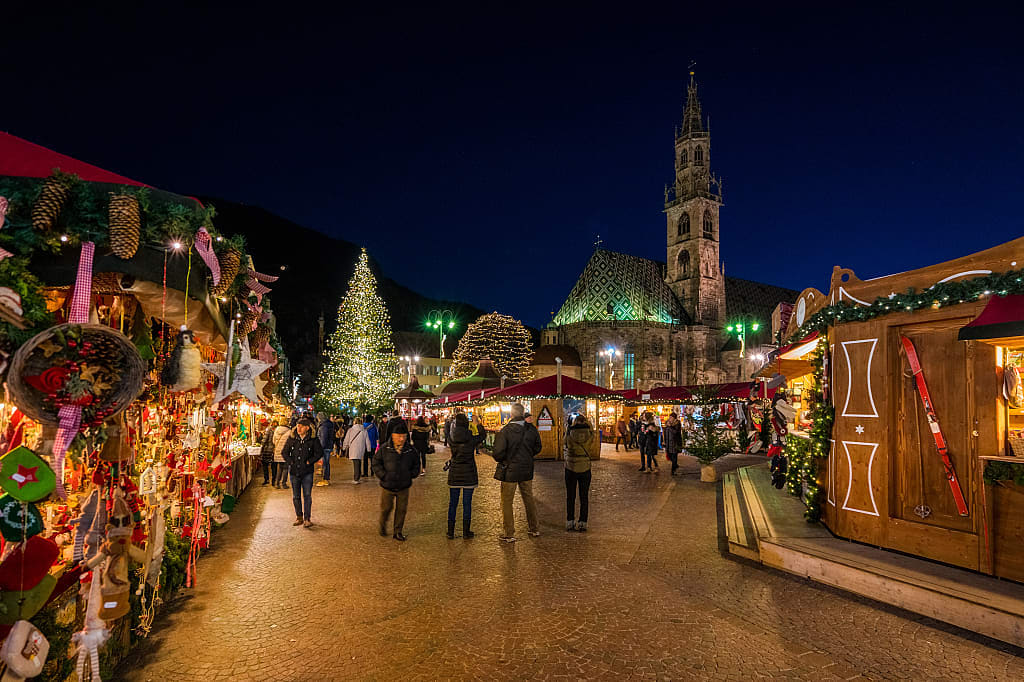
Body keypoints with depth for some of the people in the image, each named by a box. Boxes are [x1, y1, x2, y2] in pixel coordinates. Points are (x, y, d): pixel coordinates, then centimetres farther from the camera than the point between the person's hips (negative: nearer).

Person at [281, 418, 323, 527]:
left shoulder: (313, 440, -3)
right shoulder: (292, 439, 4)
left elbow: (319, 452, -2)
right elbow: (284, 452, 10)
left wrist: (309, 462, -9)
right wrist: (291, 462, -3)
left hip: (307, 472, -3)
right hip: (294, 471, 3)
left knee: (307, 496, -4)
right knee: (296, 496, 11)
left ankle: (307, 519, 3)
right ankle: (299, 517, 24)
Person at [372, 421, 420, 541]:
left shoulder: (411, 450, -3)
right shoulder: (384, 448, -8)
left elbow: (416, 465, 11)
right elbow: (376, 463, -1)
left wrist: (411, 475, -2)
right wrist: (383, 475, -10)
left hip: (404, 486, 2)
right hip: (387, 486, -1)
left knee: (401, 509, 7)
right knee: (386, 508, 9)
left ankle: (398, 532, 23)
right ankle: (383, 526, 38)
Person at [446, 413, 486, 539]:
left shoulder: (452, 439, -7)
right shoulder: (471, 439, -11)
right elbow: (483, 435, 9)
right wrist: (478, 423, 20)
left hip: (454, 475, 2)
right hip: (468, 475, -2)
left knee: (452, 503, 10)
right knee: (467, 503, 7)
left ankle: (451, 531, 15)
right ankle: (466, 532, 13)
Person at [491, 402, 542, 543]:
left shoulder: (505, 431, -19)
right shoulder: (532, 429, -5)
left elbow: (498, 453, -20)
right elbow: (537, 448, 7)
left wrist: (500, 460, 2)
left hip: (509, 471, -4)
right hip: (527, 470, 5)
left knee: (507, 502, 7)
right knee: (529, 499, 19)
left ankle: (509, 534, 11)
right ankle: (534, 529, 30)